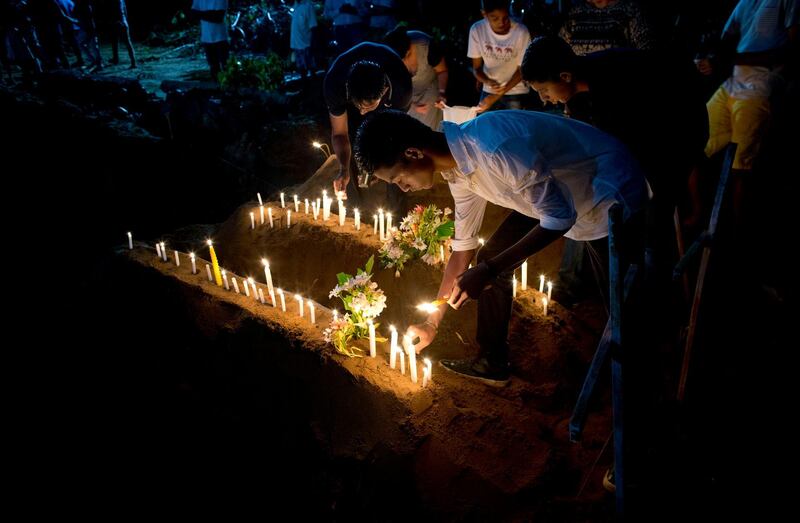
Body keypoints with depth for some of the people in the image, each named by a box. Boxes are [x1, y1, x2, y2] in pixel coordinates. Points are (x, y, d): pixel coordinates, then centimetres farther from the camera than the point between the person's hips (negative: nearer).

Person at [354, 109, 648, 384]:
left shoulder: (495, 148, -36)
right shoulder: (458, 165, -7)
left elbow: (560, 217, -27)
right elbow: (463, 248, 3)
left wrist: (488, 270, -28)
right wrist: (432, 323, 6)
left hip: (612, 197, -7)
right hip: (556, 196, 8)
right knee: (491, 258, 3)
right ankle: (492, 364, 17)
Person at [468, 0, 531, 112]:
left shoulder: (521, 32, -21)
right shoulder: (477, 29, -15)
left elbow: (521, 69, -10)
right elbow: (476, 68, -5)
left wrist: (496, 96, -18)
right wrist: (489, 82, -26)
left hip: (516, 92, -2)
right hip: (488, 91, 2)